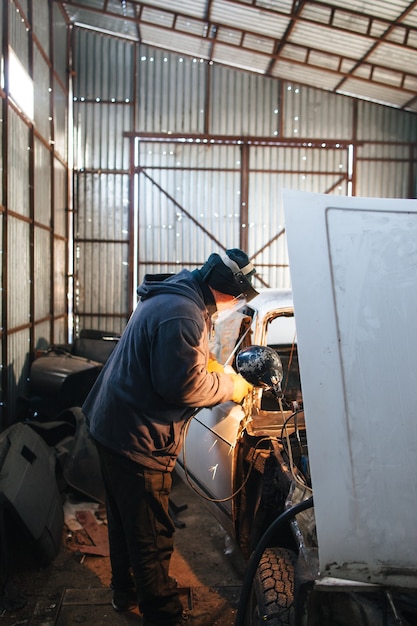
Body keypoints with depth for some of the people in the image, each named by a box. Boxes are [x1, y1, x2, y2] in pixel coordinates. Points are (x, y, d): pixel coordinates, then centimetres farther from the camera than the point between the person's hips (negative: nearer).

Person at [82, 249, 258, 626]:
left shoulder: (171, 296, 7)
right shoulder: (181, 316, -28)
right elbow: (184, 386, -27)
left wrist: (211, 367, 7)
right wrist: (229, 385, -12)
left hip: (112, 425, 11)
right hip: (137, 439, -11)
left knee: (125, 520, 26)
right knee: (151, 535, 7)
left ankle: (126, 592, 46)